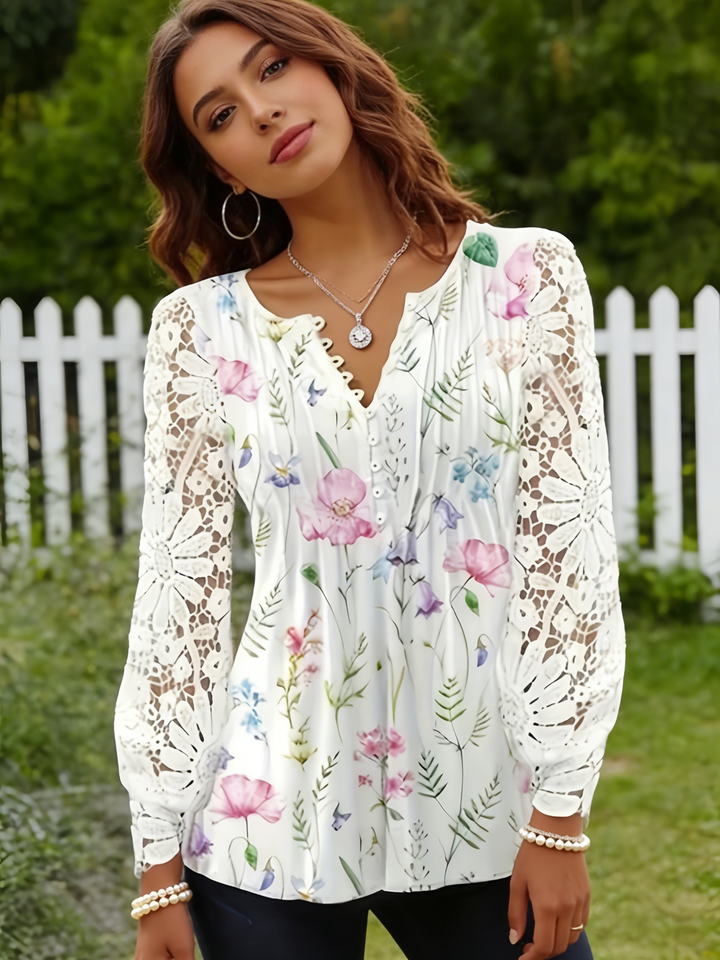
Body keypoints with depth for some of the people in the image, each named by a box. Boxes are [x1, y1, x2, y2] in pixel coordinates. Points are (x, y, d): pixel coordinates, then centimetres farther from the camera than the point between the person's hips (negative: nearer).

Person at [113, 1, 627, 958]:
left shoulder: (527, 276, -2)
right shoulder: (201, 326, -1)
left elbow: (568, 549, -5)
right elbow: (181, 584, -1)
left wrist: (561, 813, -8)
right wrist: (159, 862, -1)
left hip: (487, 806, 0)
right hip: (271, 817, 1)